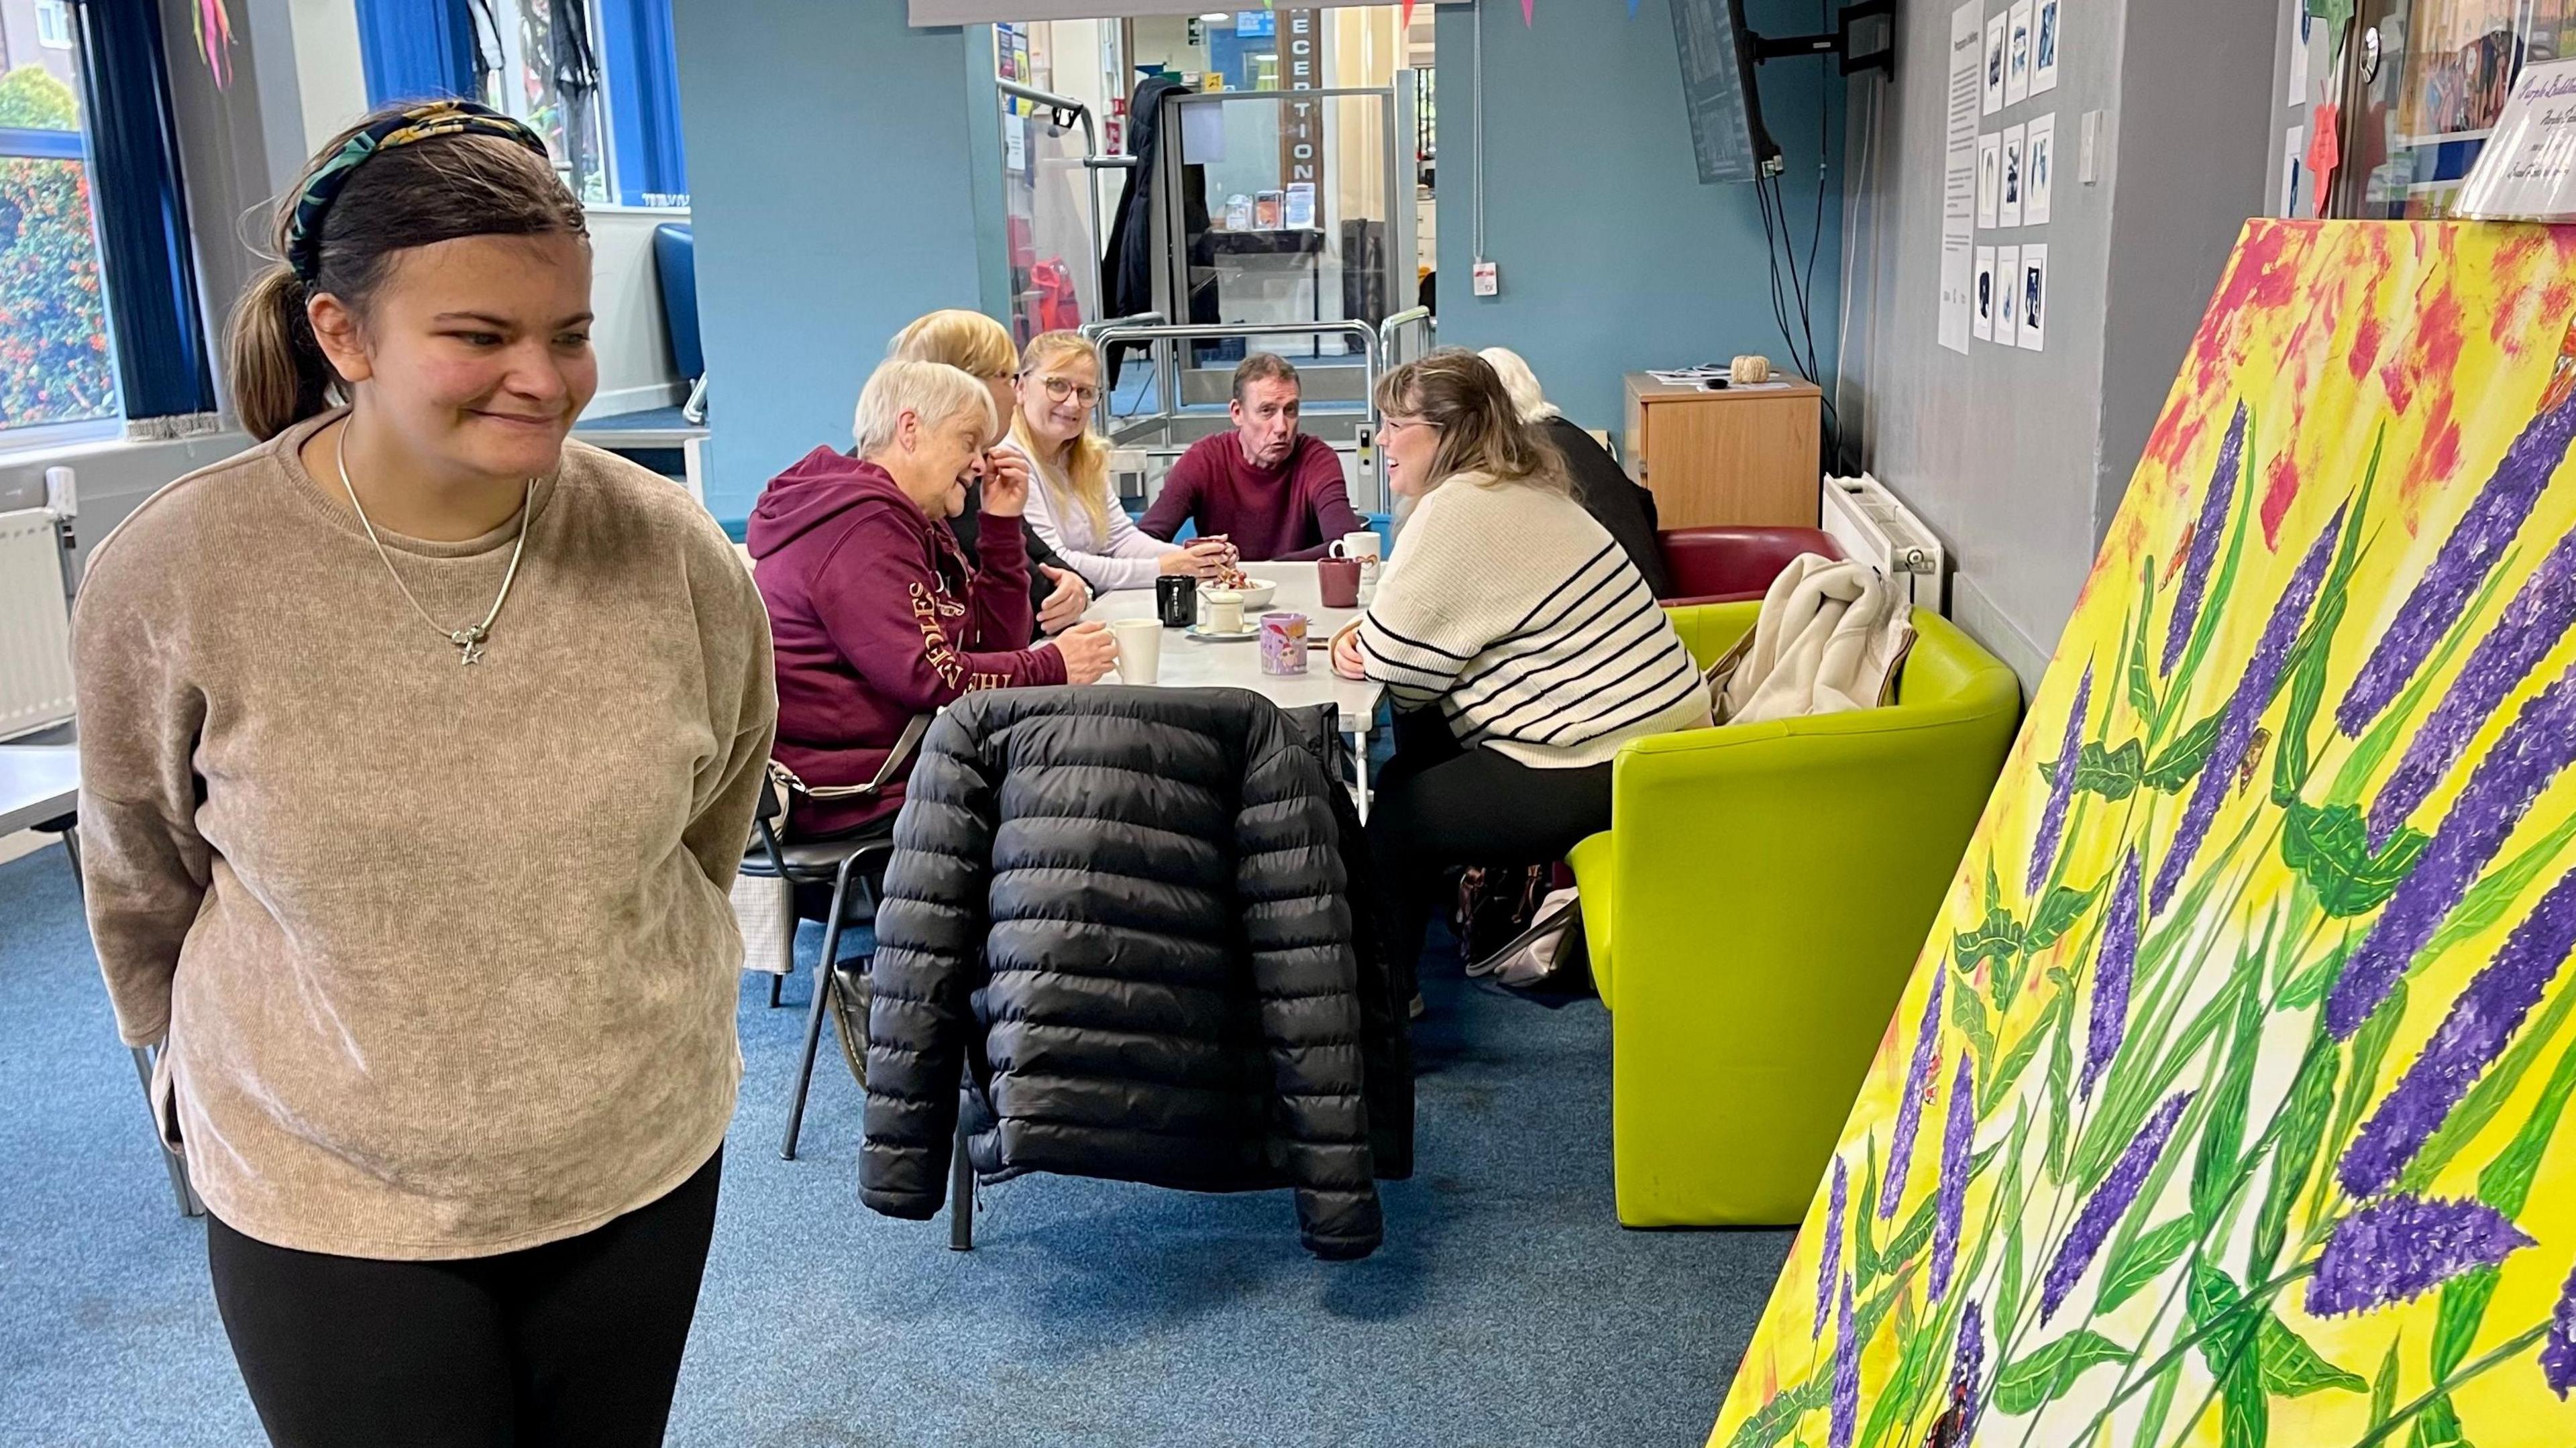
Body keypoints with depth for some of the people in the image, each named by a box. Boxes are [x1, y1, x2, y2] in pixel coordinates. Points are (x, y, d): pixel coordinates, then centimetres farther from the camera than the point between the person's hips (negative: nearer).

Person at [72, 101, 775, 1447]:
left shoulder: (677, 558, -13)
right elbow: (142, 881, 2)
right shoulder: (172, 574, -16)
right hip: (322, 1204, -1)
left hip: (642, 1169, 2)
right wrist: (202, 1073, 16)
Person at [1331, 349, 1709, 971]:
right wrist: (1367, 634, 2)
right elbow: (1429, 619, 20)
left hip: (1602, 768, -10)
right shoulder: (1519, 488, 14)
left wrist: (1369, 644, 8)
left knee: (1391, 819, 2)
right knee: (1418, 754, 21)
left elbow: (1392, 659, -14)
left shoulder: (1459, 508, -18)